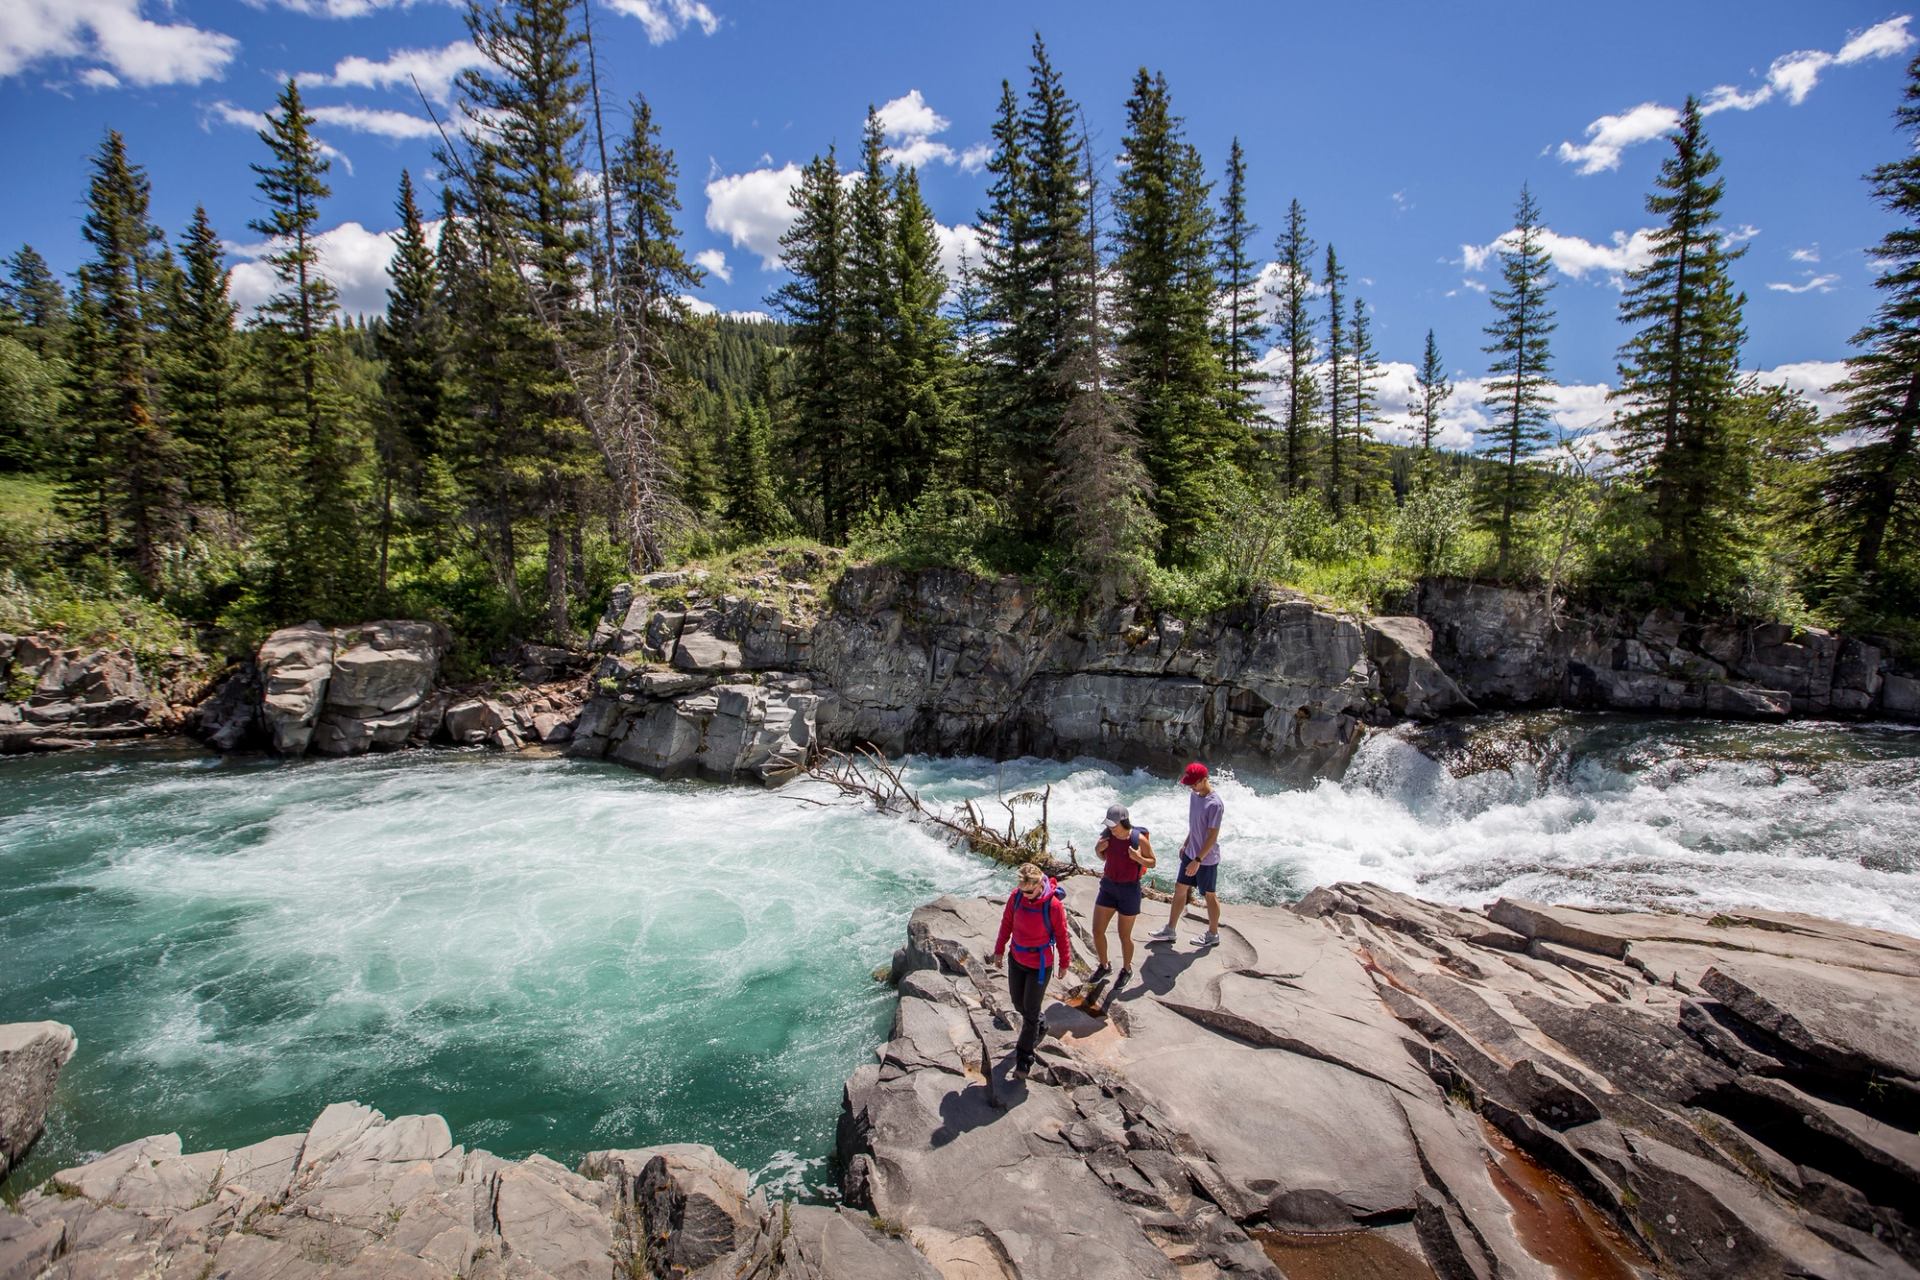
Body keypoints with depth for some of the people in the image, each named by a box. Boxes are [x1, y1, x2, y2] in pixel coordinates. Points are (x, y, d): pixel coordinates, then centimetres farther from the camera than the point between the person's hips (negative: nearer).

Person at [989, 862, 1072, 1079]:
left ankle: (1025, 1058, 22)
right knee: (1018, 1002, 20)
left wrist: (1064, 963, 1)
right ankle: (1036, 1026, 51)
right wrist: (999, 950, 9)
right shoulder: (1016, 896, -15)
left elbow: (1061, 936, -11)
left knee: (1031, 1010, 6)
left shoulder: (1054, 905, -26)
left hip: (1040, 965, -4)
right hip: (1016, 959, 5)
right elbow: (1007, 923, 1)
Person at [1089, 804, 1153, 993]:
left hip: (1130, 890, -4)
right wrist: (1097, 849, -16)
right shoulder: (1107, 834, -10)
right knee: (1097, 931, 6)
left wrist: (1138, 858, -28)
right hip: (1108, 887, 4)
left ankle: (1126, 970, 39)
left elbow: (1152, 863, -6)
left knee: (1124, 936, 10)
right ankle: (1104, 966, 33)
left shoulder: (1140, 839, -21)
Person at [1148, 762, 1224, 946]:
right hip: (1190, 853, 8)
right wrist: (1186, 845, 18)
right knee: (1180, 888, 13)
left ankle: (1213, 934, 28)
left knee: (1210, 895, 9)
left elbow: (1213, 836, -24)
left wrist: (1198, 860, -23)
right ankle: (1169, 930, 24)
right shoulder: (1195, 795, 1)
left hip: (1206, 859, -8)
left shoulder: (1215, 804, -25)